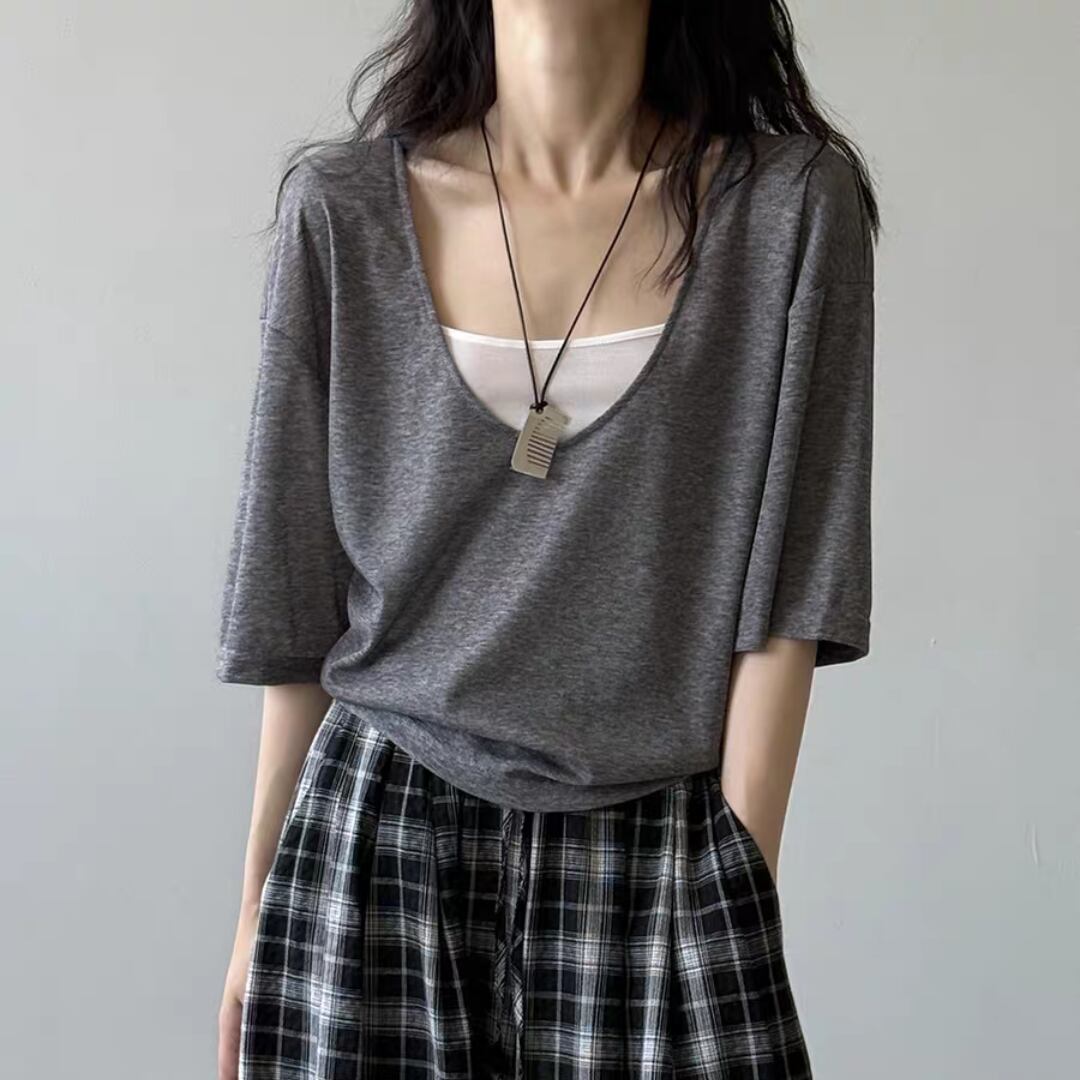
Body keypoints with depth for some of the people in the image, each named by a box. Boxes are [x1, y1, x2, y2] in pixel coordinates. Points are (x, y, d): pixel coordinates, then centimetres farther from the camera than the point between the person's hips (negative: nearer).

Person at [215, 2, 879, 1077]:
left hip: (662, 861, 0)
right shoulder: (340, 208, -2)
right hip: (371, 839, 1)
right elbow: (295, 602, 3)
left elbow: (784, 603, -4)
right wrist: (259, 900, 7)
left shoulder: (795, 204, -5)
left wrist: (740, 888, -7)